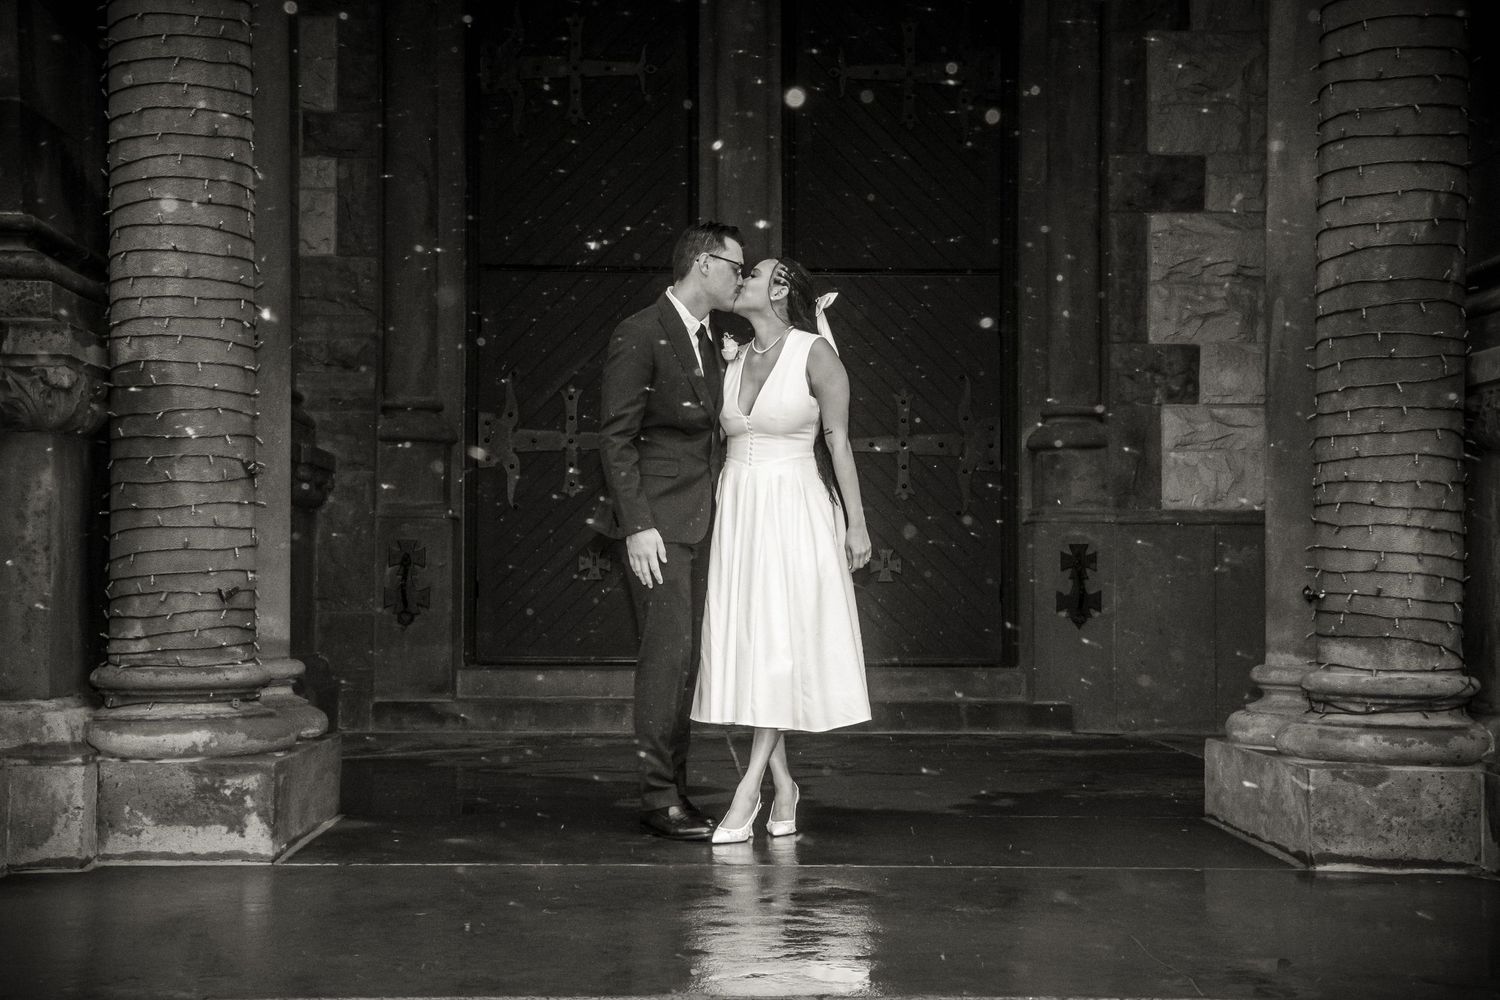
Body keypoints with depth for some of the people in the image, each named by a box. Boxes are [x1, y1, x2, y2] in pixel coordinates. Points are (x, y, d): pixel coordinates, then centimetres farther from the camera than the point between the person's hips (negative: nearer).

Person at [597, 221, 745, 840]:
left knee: (687, 658, 7)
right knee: (668, 654, -10)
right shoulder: (640, 335, -7)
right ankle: (658, 797, -4)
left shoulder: (711, 344, 18)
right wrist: (638, 524, -17)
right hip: (658, 525, -8)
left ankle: (676, 789, 13)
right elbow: (616, 438, -12)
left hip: (702, 524, 8)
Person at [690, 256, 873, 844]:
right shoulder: (734, 361, 12)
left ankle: (748, 789, -7)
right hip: (736, 511, 6)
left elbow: (838, 440, -5)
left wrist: (856, 523, -7)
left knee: (780, 644, -10)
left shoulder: (816, 353, -4)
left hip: (793, 511, -6)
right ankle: (783, 786, 12)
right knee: (745, 645, 3)